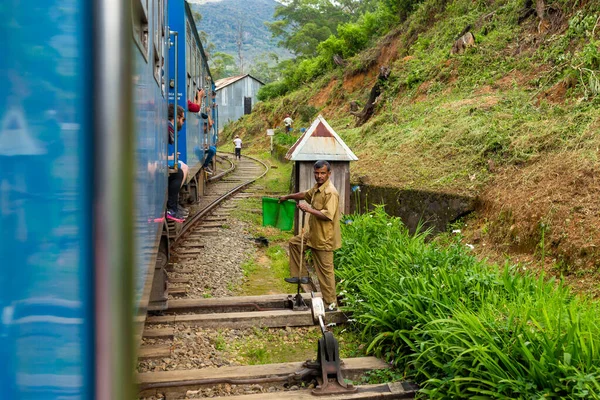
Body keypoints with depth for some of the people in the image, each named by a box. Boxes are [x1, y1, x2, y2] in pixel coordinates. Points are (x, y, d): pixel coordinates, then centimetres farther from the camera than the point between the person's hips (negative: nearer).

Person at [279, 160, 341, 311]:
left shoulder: (330, 192, -22)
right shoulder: (317, 188, 8)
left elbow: (328, 215, -30)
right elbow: (305, 194, 29)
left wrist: (308, 209, -27)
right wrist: (288, 196, 36)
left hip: (325, 239, -10)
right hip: (313, 235, 10)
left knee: (325, 271, -3)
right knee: (294, 242, 23)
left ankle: (331, 303, 8)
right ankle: (298, 275, 27)